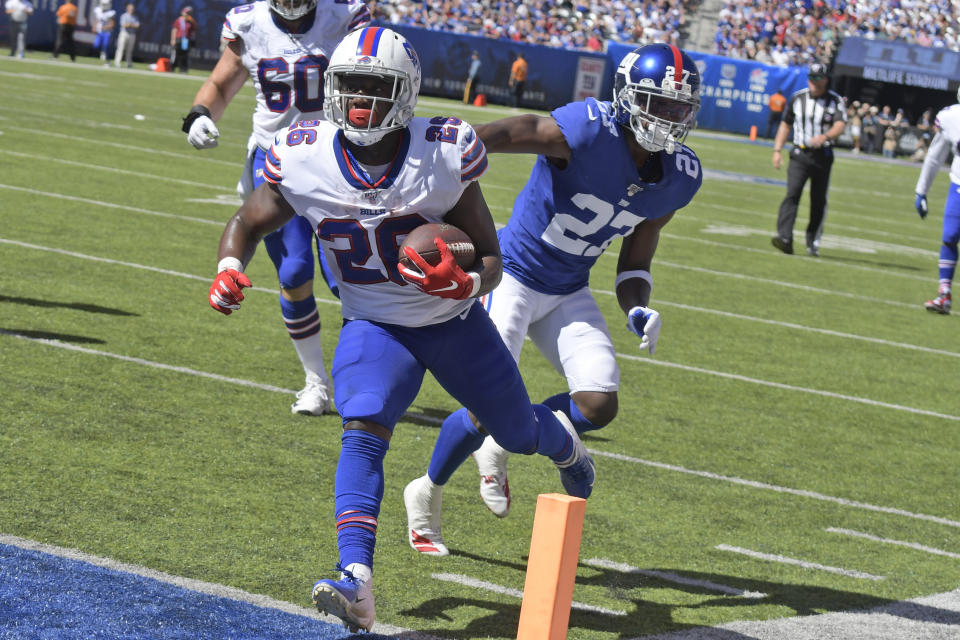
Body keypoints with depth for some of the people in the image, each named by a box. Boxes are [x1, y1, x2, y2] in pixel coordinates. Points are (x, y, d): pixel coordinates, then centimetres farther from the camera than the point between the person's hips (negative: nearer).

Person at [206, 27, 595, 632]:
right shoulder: (306, 158, -18)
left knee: (518, 434, 19)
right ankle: (358, 583, -38)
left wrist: (466, 284, -38)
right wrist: (229, 268, -21)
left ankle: (562, 441, 59)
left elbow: (491, 258, -14)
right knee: (364, 430, -28)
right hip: (376, 327, 0)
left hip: (457, 322, 0)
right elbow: (247, 223, 1)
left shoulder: (444, 155, -23)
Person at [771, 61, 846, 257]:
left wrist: (825, 136, -37)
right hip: (800, 154, 0)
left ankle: (813, 242, 19)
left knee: (819, 201, 6)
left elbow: (840, 125, -17)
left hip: (823, 156, 0)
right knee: (792, 193, -16)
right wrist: (777, 150, 8)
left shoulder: (835, 100, -2)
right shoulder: (798, 98, 7)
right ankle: (785, 238, -28)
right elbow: (786, 124, 15)